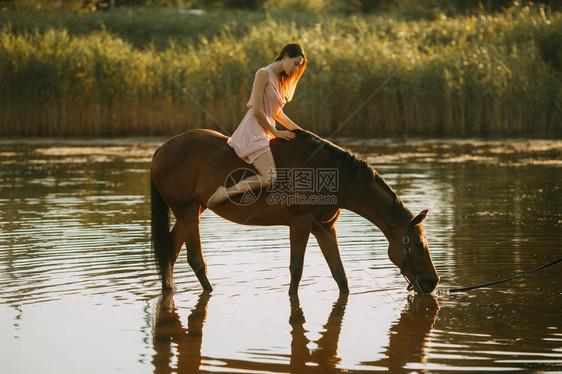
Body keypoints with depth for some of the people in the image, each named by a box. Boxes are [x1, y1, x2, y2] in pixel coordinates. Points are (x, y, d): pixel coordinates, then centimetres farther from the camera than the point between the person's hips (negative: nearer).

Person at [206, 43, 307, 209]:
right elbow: (257, 111, -16)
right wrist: (276, 133, -8)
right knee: (270, 177, -25)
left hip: (265, 132, 10)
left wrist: (298, 130, 12)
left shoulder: (280, 79, 18)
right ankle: (224, 193, -19)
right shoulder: (264, 74, -10)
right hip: (253, 131, -10)